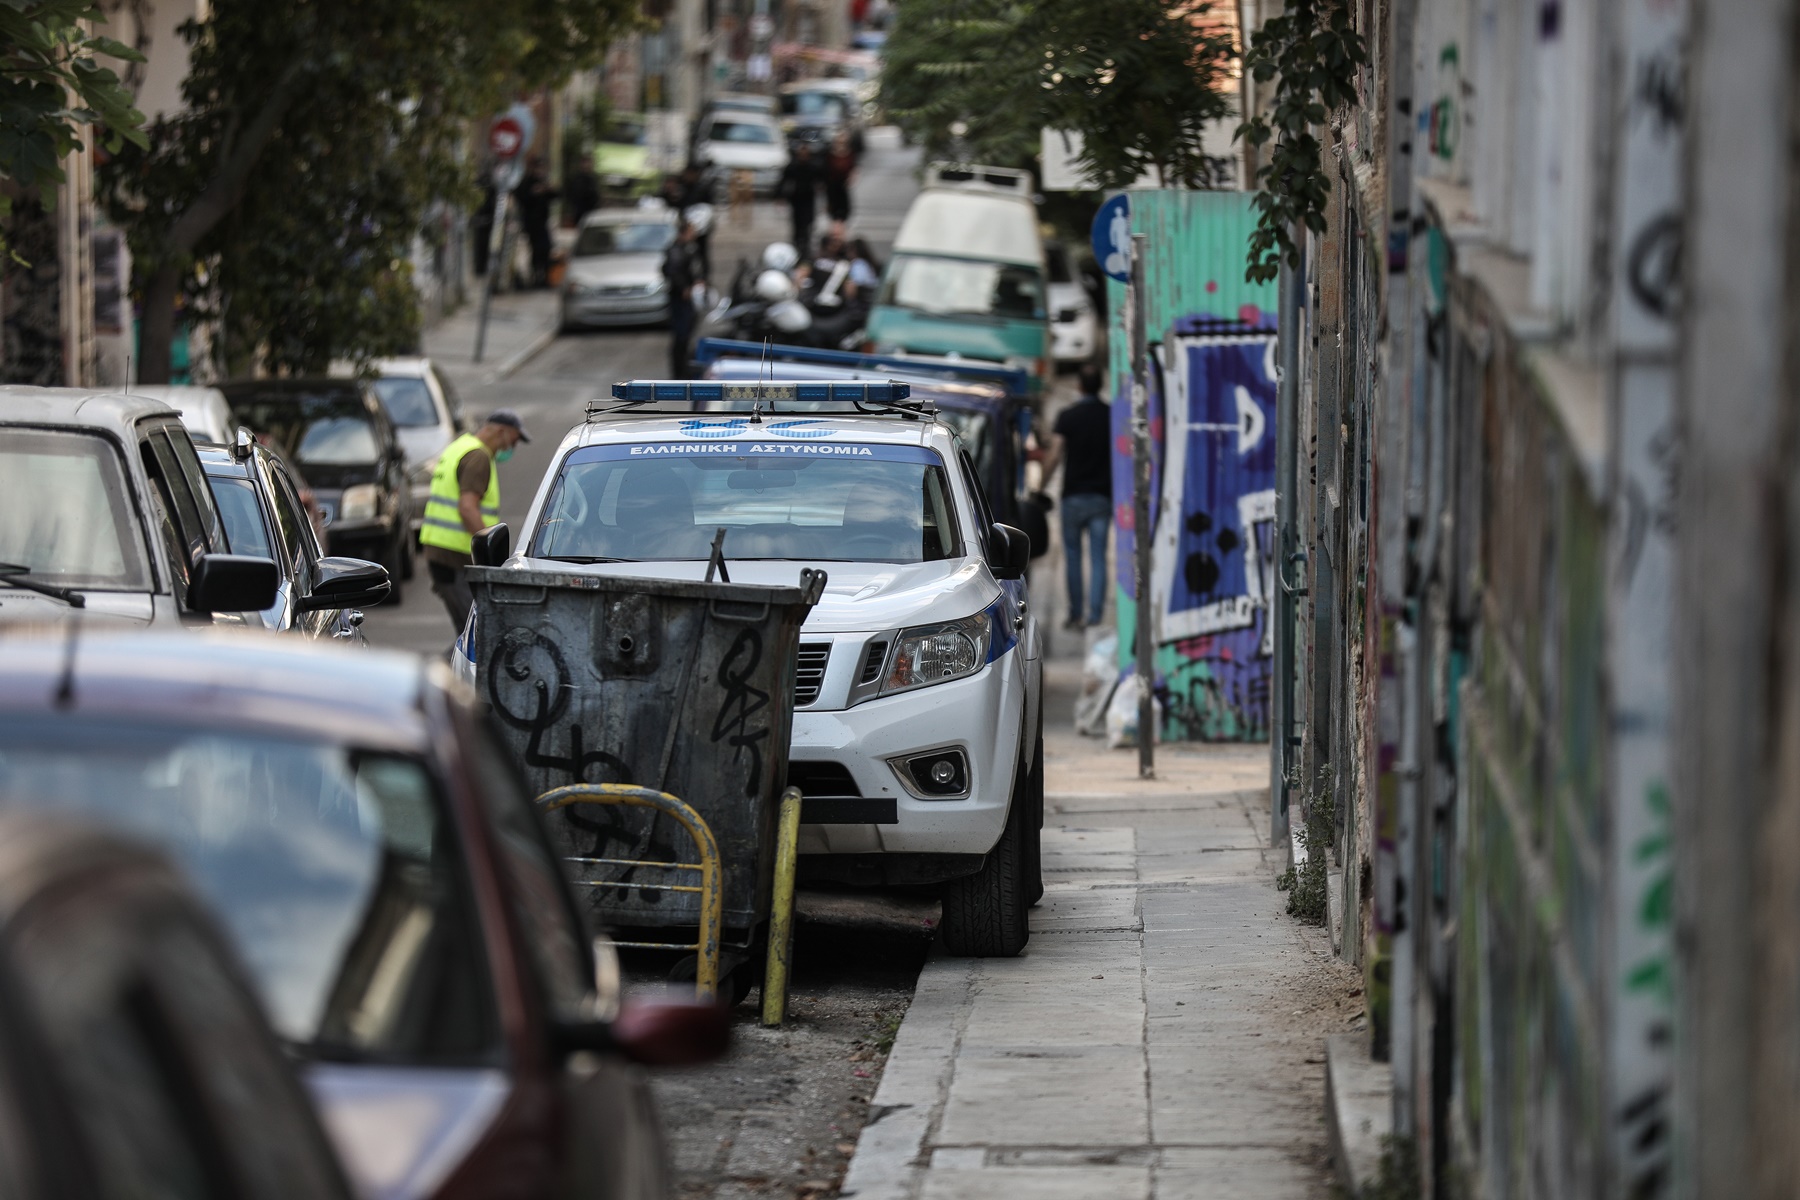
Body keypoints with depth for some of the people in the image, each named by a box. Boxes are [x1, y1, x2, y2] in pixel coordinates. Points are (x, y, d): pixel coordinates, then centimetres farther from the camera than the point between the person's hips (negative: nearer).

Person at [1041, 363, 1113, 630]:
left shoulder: (1067, 416, -6)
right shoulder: (1113, 416, 0)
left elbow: (1055, 457, -10)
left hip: (1074, 495, -2)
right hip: (1103, 496, 2)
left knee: (1072, 556, 8)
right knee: (1098, 557, 3)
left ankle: (1075, 614, 7)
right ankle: (1095, 612, -4)